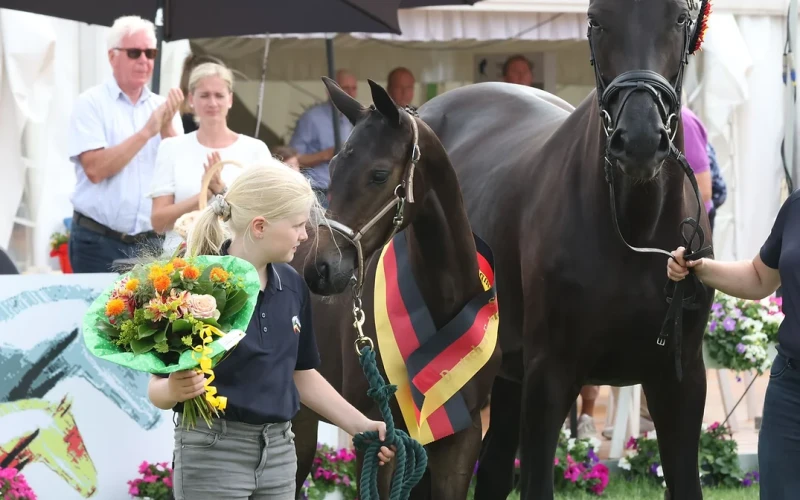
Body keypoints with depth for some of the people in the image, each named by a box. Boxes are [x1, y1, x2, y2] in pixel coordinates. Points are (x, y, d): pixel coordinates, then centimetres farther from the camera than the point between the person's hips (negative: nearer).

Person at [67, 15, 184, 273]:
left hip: (152, 243, 4)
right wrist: (146, 132, -17)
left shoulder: (163, 107, 9)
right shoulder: (91, 103, -4)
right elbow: (95, 169, -16)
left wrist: (167, 128, -13)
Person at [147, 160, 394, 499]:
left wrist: (360, 426, 13)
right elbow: (157, 390, -12)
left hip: (279, 451, 7)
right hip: (213, 452, -7)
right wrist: (175, 389, -34)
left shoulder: (292, 286, 6)